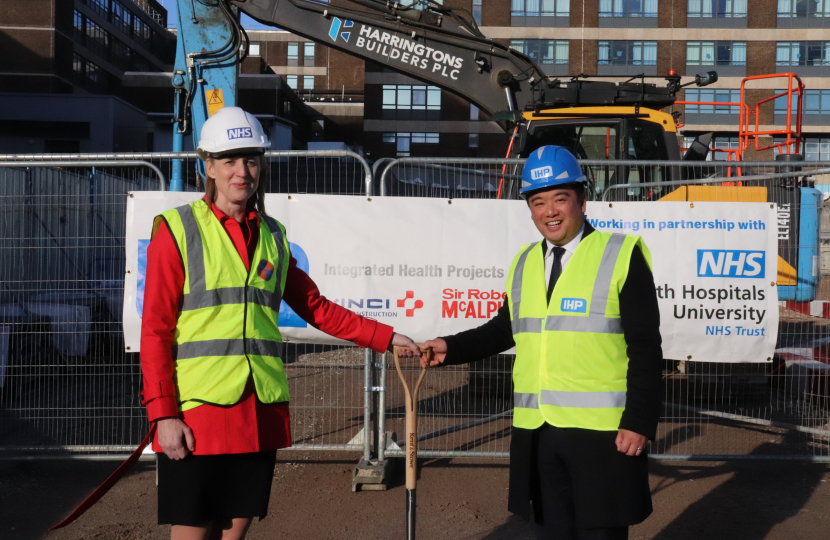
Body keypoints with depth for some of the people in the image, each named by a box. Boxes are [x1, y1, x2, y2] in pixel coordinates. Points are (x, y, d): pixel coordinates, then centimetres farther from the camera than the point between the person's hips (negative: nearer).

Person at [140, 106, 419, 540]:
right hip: (196, 411, -4)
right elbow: (156, 330, -5)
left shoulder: (273, 236, 13)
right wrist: (163, 415, -12)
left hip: (261, 412, 5)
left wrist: (385, 338, 16)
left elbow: (315, 307, 20)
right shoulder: (177, 231, -2)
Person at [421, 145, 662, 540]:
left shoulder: (621, 255, -5)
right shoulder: (524, 262, 11)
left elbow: (645, 348, -8)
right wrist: (452, 347, 8)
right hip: (537, 432, 5)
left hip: (601, 432, -5)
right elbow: (508, 327, 21)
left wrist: (639, 422, -13)